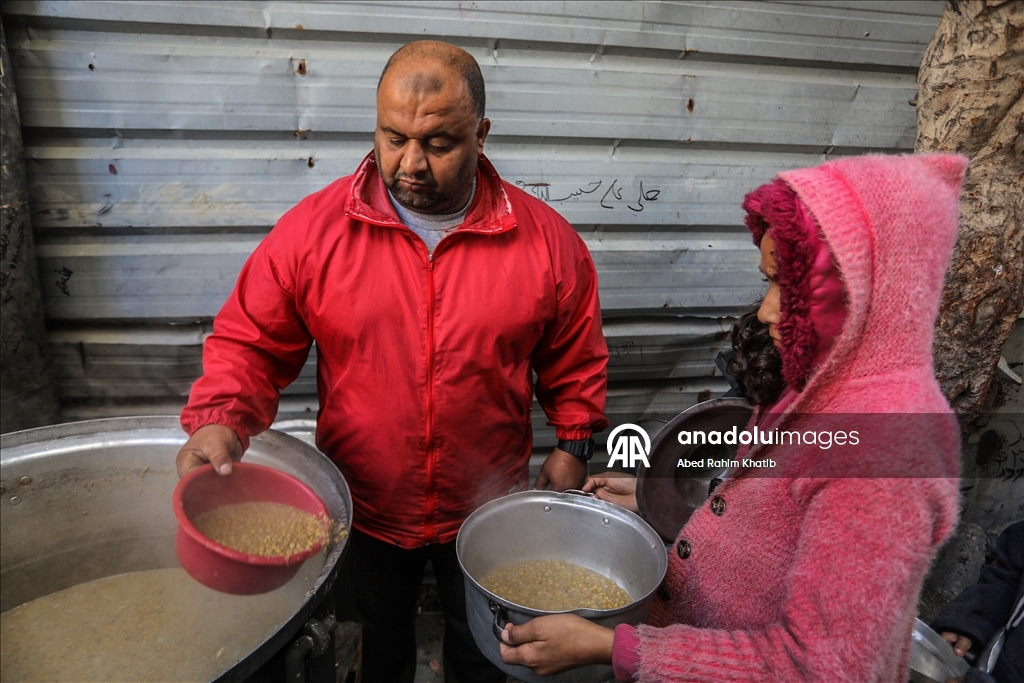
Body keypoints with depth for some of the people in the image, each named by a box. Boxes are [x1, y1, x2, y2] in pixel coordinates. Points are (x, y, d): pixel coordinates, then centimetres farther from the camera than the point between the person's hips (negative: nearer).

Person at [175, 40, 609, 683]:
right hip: (365, 510, 1)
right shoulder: (314, 228, -14)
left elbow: (576, 357, 0)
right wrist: (219, 420, -23)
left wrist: (573, 445, 0)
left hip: (487, 509, 0)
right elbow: (250, 340, -7)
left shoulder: (545, 239, -13)